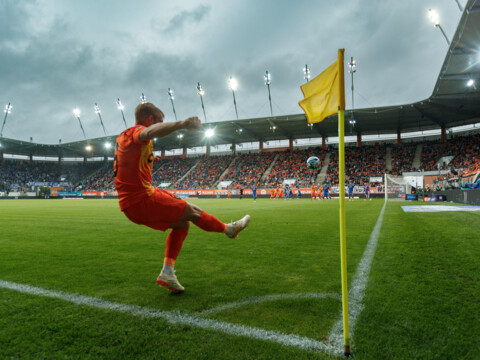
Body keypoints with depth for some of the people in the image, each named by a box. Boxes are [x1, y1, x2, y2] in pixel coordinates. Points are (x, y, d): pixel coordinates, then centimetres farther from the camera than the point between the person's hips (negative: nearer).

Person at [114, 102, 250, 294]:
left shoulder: (123, 136, 19)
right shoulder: (136, 131, -12)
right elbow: (150, 132, -40)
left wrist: (148, 159, 42)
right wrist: (181, 124, -55)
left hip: (129, 205, 10)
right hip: (143, 200, -10)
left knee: (182, 224, 16)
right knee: (193, 212, 2)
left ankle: (167, 272, 10)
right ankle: (229, 229, 25)